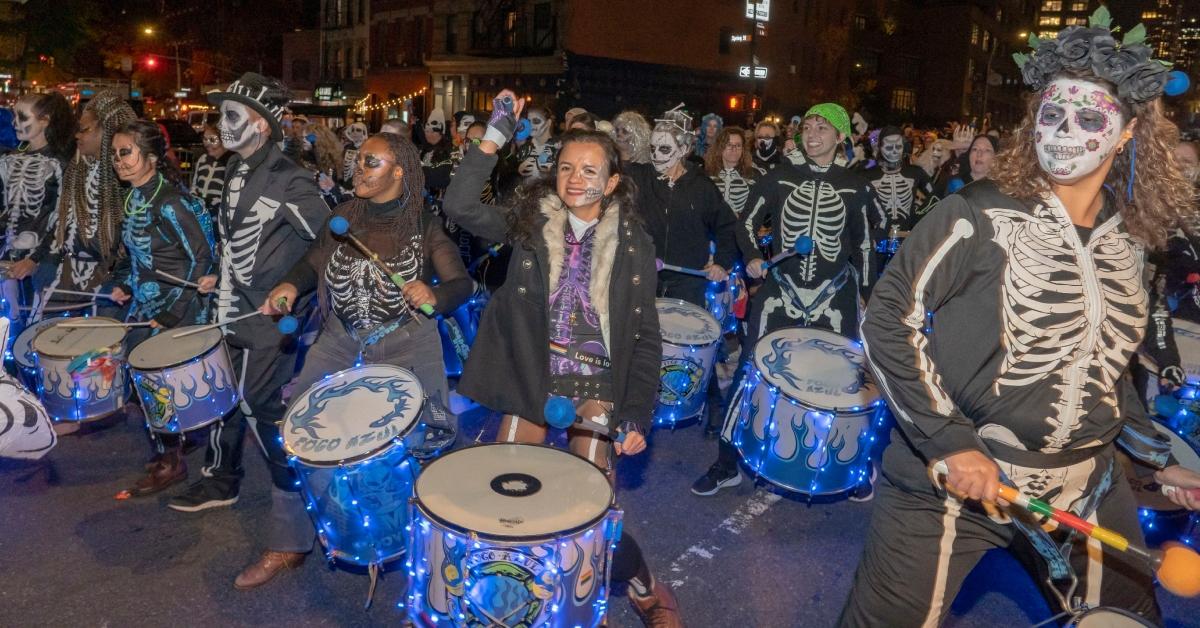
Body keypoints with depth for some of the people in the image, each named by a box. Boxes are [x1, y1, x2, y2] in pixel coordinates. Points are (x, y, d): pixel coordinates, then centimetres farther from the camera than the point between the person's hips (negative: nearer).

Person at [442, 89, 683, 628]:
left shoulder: (632, 245, -3)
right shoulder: (530, 221, 0)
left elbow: (645, 337, -2)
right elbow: (460, 206, -15)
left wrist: (637, 413, -8)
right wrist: (495, 137, -19)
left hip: (596, 383, -2)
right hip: (532, 375, 2)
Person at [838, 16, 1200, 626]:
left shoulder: (1126, 239, 7)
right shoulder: (981, 213, -14)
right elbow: (887, 319, -16)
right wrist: (950, 442, -21)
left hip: (1085, 491, 6)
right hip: (952, 475, -6)